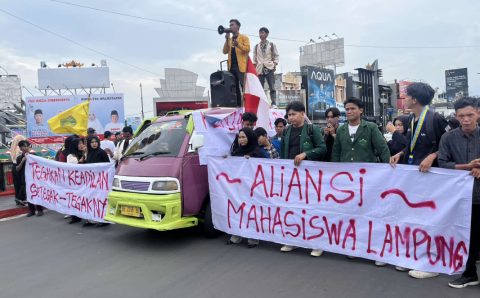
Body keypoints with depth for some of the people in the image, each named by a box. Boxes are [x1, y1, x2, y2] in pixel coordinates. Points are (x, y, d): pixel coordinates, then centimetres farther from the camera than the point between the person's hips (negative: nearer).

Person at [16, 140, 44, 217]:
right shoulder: (19, 158, 5)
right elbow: (17, 169, -1)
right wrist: (22, 161, -13)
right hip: (24, 179, 2)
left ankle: (40, 210, 7)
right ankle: (31, 210, 14)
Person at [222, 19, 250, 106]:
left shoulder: (244, 37, 6)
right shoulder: (229, 39, 21)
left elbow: (247, 49, -7)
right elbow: (225, 51, 10)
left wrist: (238, 44, -21)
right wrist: (227, 40, 1)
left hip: (241, 66, -6)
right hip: (231, 66, 6)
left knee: (244, 86, -10)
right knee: (234, 87, 4)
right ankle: (238, 105, 7)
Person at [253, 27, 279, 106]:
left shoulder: (271, 45, 7)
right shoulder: (256, 46, 14)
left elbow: (276, 56, 7)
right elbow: (254, 58, 15)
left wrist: (274, 65, -5)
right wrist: (255, 66, 4)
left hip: (269, 68, -2)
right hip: (260, 69, 3)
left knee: (272, 87, -7)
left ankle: (274, 103, -8)